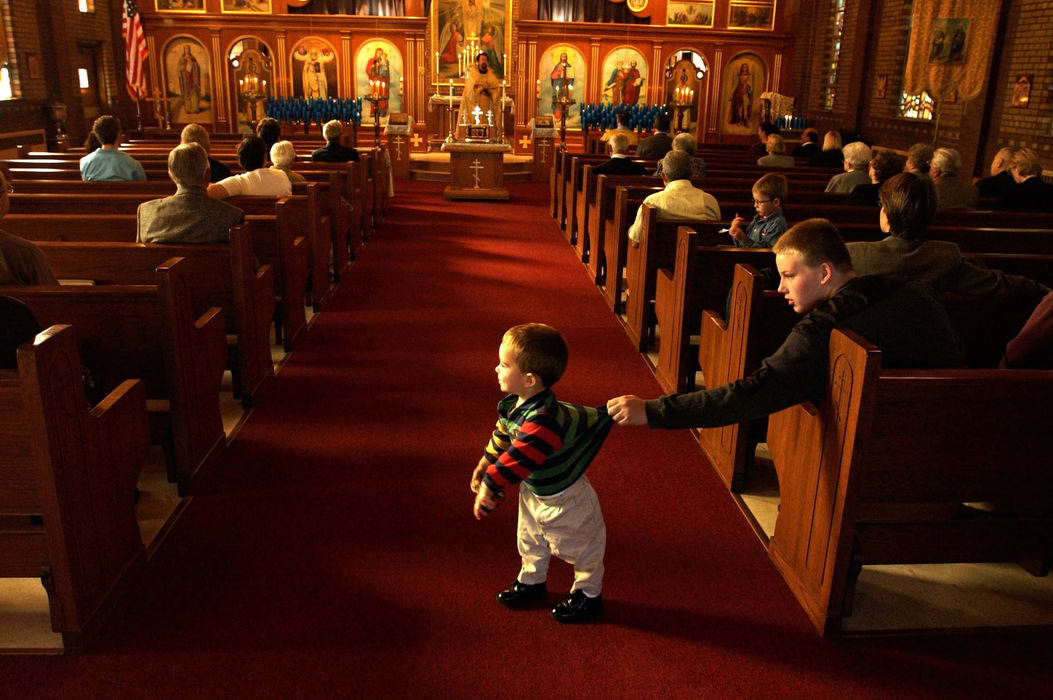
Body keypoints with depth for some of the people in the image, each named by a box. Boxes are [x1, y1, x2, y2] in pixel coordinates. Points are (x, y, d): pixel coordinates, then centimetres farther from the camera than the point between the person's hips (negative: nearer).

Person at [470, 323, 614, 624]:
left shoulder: (543, 420, -43)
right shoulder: (511, 405, -11)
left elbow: (517, 459, -41)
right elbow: (502, 436, 8)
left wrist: (490, 487, -33)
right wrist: (484, 464, 17)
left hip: (564, 499, -9)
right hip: (533, 492, 9)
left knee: (580, 548, 16)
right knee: (531, 542, 28)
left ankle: (588, 594, 38)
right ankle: (531, 582, 52)